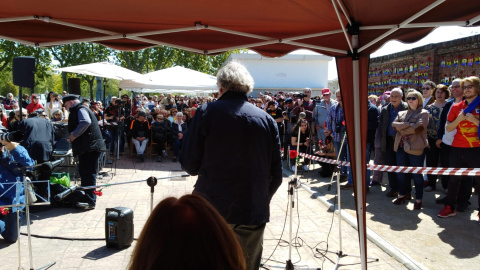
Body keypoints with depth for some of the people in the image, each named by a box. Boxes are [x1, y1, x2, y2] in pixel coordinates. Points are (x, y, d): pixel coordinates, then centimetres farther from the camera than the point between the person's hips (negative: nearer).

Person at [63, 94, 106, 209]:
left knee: (89, 173, -8)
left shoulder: (80, 109, -10)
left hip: (90, 147, -11)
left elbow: (85, 122, -29)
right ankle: (86, 197, 26)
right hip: (86, 148, 11)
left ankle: (90, 201, -5)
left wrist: (74, 135, -19)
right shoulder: (78, 110, 23)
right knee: (84, 173, 16)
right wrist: (72, 138, 18)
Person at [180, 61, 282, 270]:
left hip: (211, 209, -1)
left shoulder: (206, 112, -6)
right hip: (252, 213, 2)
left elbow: (189, 165, -6)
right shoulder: (267, 120, 1)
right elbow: (276, 174, 2)